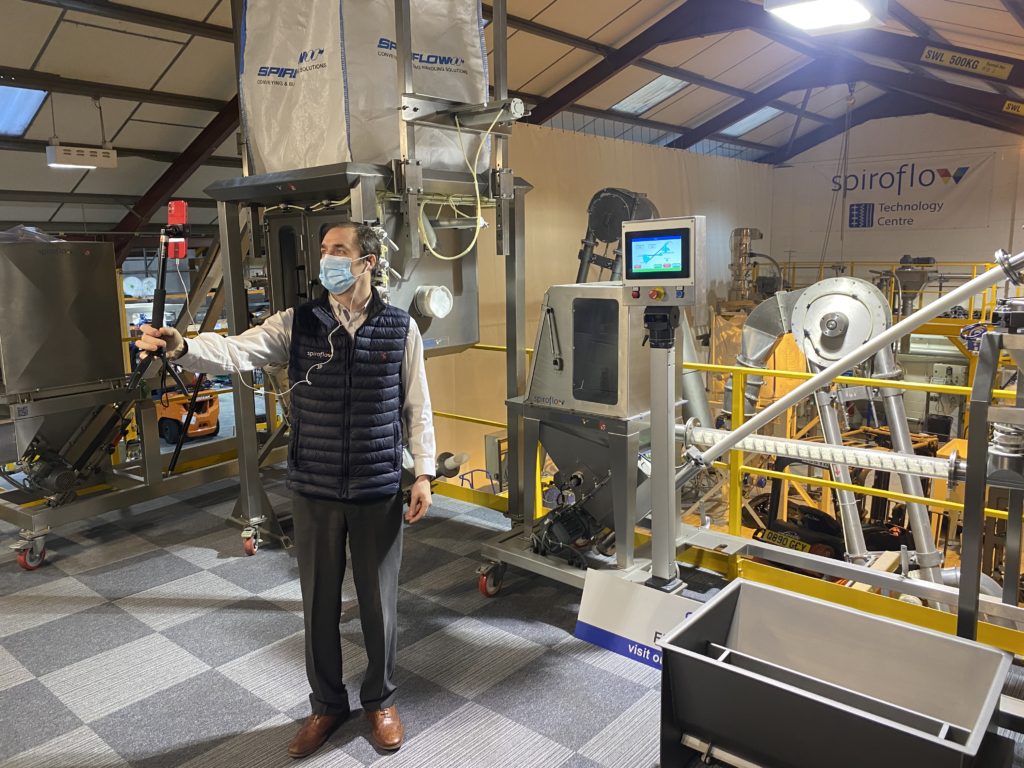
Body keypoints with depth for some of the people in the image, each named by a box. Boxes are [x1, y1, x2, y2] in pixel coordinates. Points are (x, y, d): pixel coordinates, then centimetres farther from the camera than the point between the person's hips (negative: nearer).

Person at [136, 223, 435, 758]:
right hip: (314, 492, 1)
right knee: (319, 602, 14)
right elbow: (236, 351, -17)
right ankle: (327, 704, 38)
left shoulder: (401, 328, -3)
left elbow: (416, 408, 1)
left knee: (379, 601, 12)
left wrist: (423, 474, -3)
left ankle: (380, 700, 37)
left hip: (379, 492, -1)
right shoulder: (296, 324, -2)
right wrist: (181, 347, -37)